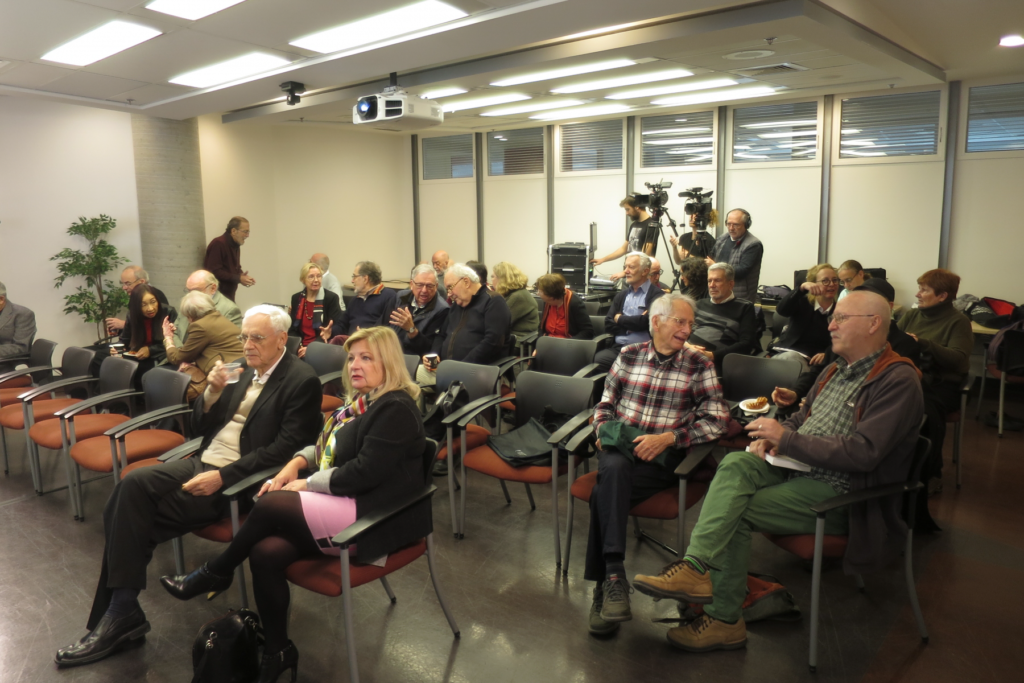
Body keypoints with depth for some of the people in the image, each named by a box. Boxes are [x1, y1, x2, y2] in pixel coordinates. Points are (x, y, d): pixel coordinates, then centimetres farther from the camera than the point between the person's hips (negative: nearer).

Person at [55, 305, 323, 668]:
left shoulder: (302, 381, -10)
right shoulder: (245, 371, 14)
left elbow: (284, 449, -18)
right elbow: (200, 428, 16)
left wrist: (222, 476, -24)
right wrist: (213, 391, -4)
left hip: (237, 481, -7)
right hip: (202, 461, 7)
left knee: (133, 514, -17)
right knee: (131, 487, -15)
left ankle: (121, 612, -1)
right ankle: (120, 611, -9)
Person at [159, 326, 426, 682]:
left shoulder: (395, 409, -14)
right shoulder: (360, 401, 15)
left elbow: (364, 472, -21)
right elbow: (327, 448, 22)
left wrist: (308, 483, -11)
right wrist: (296, 463, 2)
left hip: (374, 517, -8)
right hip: (341, 503, 8)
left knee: (270, 504, -19)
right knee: (265, 553, -14)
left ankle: (215, 573, 7)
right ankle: (277, 651, 2)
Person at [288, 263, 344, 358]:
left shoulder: (331, 298, -2)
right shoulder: (296, 298, 11)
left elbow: (335, 330, -7)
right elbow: (292, 328, 11)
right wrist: (299, 347, -9)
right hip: (300, 348, 4)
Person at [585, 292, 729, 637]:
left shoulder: (699, 366, 5)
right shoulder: (629, 355, 12)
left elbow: (717, 420, -2)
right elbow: (605, 405, 19)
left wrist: (669, 437, -13)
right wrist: (603, 431, -3)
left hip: (663, 457, -2)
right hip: (619, 447, 2)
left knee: (606, 491, -31)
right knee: (614, 470, -35)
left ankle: (604, 584, -23)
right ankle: (613, 575, -36)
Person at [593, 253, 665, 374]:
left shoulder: (657, 296, 1)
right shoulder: (621, 295, 20)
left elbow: (645, 322, -12)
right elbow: (608, 326, 13)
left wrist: (620, 319, 4)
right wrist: (633, 324, -3)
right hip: (617, 348, 4)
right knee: (598, 359, -27)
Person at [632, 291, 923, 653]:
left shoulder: (898, 380, -12)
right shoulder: (836, 370, 16)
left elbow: (863, 453, -22)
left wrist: (786, 438, -19)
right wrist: (772, 436, 2)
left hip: (839, 492, -8)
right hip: (796, 466, 8)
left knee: (736, 513, -22)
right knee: (735, 463, -22)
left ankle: (724, 620, -14)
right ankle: (696, 568, -28)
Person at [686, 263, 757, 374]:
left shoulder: (744, 307, 13)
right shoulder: (700, 304, 27)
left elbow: (746, 344, 1)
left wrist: (713, 355, -13)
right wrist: (686, 345, -7)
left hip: (715, 362, -4)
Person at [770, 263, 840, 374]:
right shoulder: (802, 303, 7)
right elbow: (781, 309, -15)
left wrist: (827, 354, -23)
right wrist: (803, 287, -29)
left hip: (813, 362, 0)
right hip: (785, 354, 0)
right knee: (793, 357, -34)